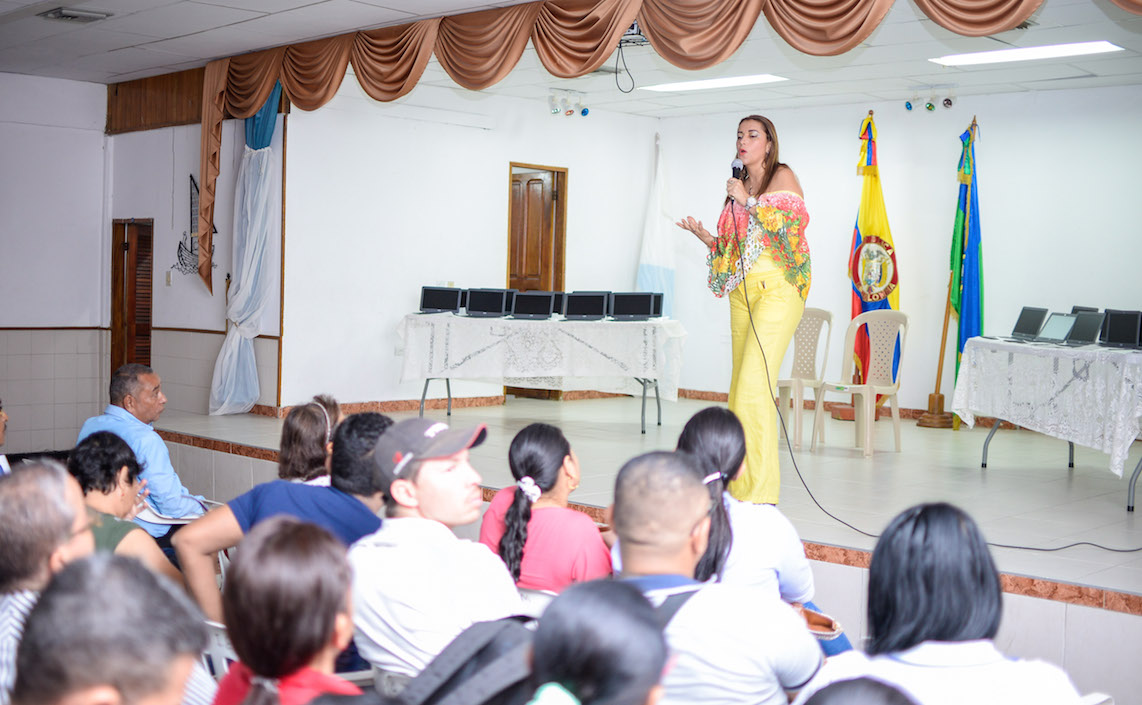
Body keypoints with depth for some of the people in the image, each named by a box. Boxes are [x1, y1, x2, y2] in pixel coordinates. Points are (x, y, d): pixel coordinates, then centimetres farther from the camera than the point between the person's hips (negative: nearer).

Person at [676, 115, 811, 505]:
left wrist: (748, 202, -11)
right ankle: (742, 486, 8)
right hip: (743, 291, 8)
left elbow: (792, 224, -13)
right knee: (742, 388, 4)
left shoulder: (782, 176, 2)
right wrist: (702, 234, 12)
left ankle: (760, 494, -16)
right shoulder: (740, 185, 22)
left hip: (776, 287, -8)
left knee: (754, 386, -17)